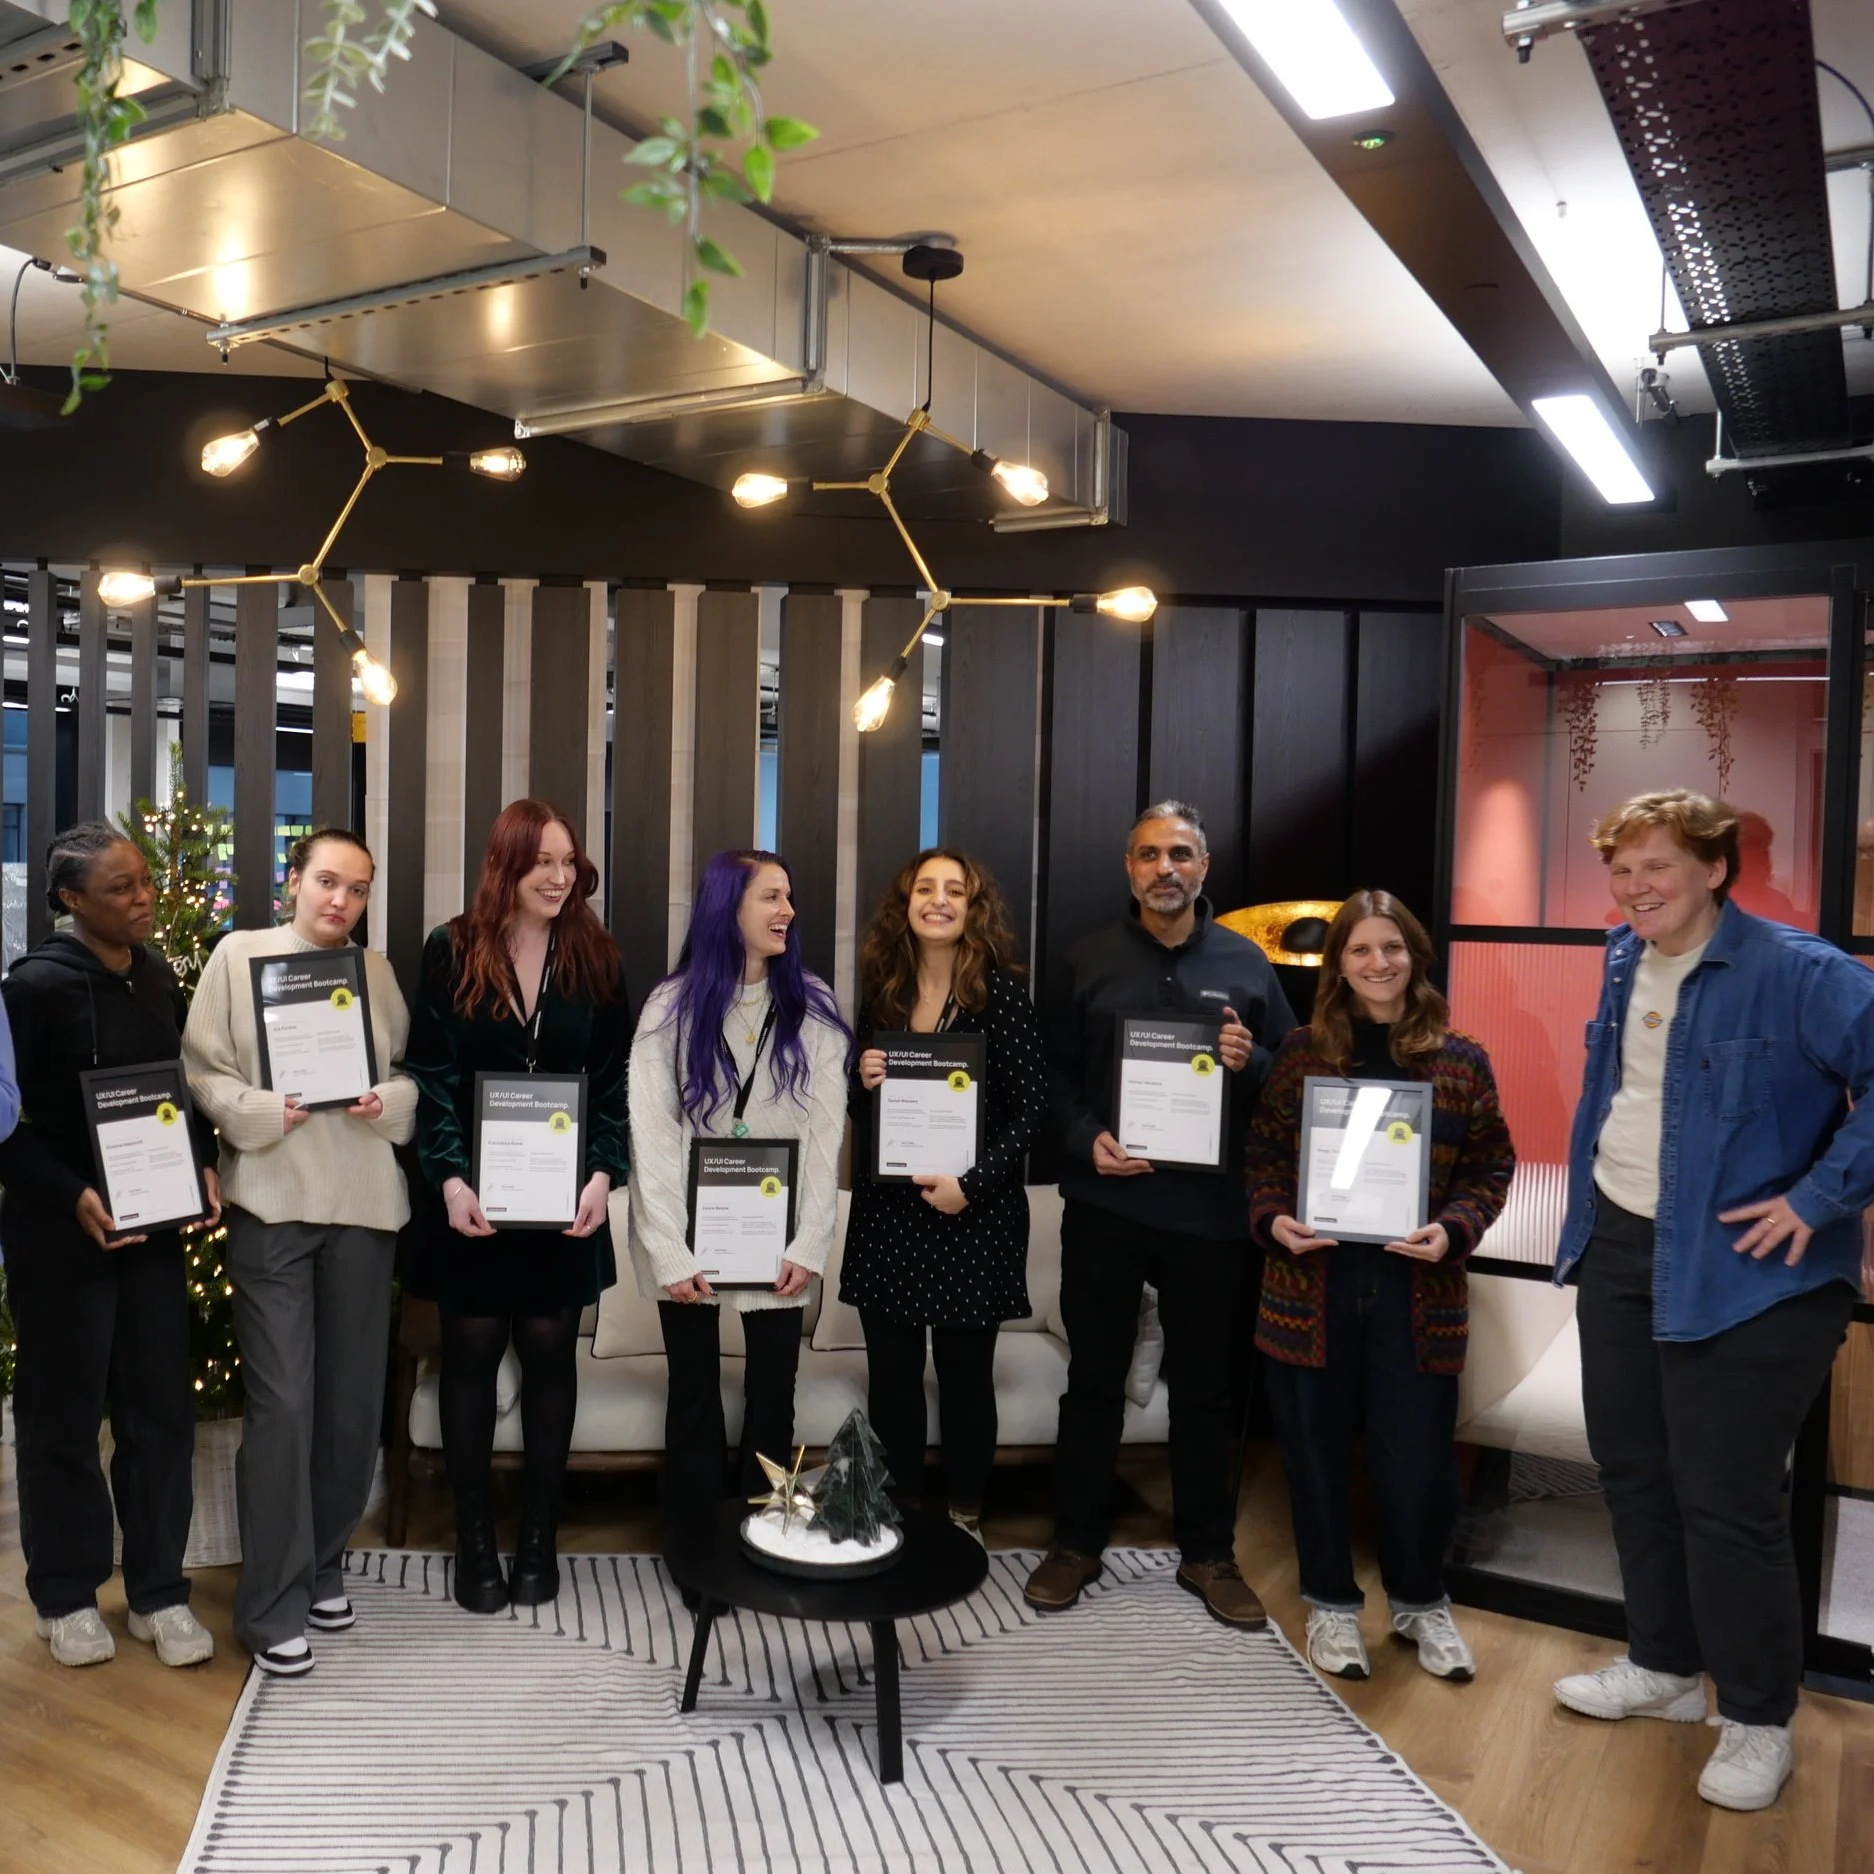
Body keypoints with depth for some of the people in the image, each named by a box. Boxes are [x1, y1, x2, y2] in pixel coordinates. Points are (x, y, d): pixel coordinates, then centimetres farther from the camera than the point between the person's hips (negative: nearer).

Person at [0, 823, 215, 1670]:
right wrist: (73, 1195, -21)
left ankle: (158, 1591, 22)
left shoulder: (157, 975, 5)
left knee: (160, 1407, 9)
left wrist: (203, 1163, -1)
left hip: (153, 1224, 5)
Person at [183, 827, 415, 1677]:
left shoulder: (378, 970, 10)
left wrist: (389, 1102, -8)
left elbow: (416, 1074, 12)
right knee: (282, 1401, -6)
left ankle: (324, 1564, 30)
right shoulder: (238, 954, 1)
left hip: (364, 1204, 4)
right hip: (270, 1203, -3)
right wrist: (262, 1111, -17)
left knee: (353, 1398, 10)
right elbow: (199, 1070, -1)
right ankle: (271, 1603, 7)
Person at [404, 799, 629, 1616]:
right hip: (474, 1191, -1)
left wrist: (603, 1173, -11)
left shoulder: (594, 959, 2)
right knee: (471, 1354, 7)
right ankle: (474, 1541, 21)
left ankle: (539, 1538, 21)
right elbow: (431, 1076, -4)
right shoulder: (452, 950, -2)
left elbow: (614, 1081, 2)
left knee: (549, 1355, 7)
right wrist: (449, 1177, -15)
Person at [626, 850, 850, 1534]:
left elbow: (825, 1133, -2)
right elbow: (651, 1136, -7)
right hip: (691, 1235, -1)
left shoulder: (812, 1008, 1)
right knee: (694, 1399, 9)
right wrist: (669, 1252, -13)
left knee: (773, 1400, 6)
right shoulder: (673, 1006, -2)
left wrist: (810, 1245, -8)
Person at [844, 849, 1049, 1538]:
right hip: (886, 1210, 4)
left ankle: (965, 1518, 25)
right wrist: (863, 1083, -6)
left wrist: (972, 1183, -16)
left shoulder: (1000, 991, -7)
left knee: (965, 1372, 7)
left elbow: (1031, 1105, -8)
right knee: (890, 1372, 9)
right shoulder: (881, 988, 6)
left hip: (973, 1214, -3)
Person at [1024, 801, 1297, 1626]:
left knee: (1205, 1386, 11)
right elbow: (1055, 1072, 5)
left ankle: (1208, 1553, 26)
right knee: (1094, 1378, 10)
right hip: (1104, 1202, 0)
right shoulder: (1088, 961, 5)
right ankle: (1076, 1543, 25)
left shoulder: (1245, 963, 5)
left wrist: (1251, 1061, -13)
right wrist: (1086, 1139, -11)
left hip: (1210, 1209, 0)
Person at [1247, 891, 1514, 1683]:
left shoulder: (1461, 1060, 1)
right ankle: (1331, 1602, 30)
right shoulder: (1302, 1051, 1)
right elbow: (1264, 1151, 5)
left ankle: (1420, 1601, 32)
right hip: (1312, 1285, 0)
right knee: (1316, 1451, 9)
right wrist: (1273, 1218, -12)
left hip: (1416, 1291, 0)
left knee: (1417, 1461, 5)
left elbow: (1490, 1167, 3)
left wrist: (1452, 1230, -13)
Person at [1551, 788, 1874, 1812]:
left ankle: (1757, 1720, 22)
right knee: (1631, 1469, 17)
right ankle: (1663, 1666, 37)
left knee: (1725, 1499, 0)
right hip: (1617, 1250, 8)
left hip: (1742, 1271, -8)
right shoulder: (1624, 963, 7)